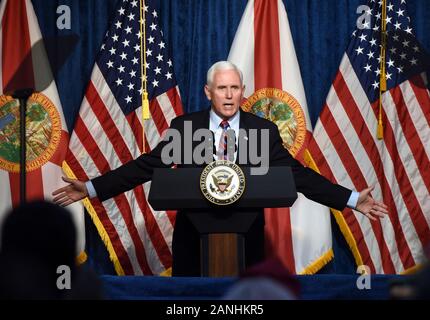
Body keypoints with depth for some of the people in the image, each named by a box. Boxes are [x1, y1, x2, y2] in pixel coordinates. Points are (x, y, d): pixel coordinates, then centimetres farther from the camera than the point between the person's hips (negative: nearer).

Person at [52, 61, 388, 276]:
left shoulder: (264, 130, 0)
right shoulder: (183, 127, -1)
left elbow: (298, 173, -2)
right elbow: (146, 166, -2)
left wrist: (352, 199, -10)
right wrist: (92, 188, -10)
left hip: (245, 237, 0)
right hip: (194, 235, 0)